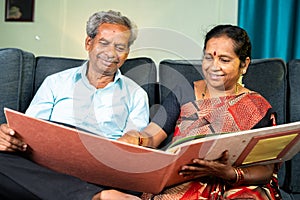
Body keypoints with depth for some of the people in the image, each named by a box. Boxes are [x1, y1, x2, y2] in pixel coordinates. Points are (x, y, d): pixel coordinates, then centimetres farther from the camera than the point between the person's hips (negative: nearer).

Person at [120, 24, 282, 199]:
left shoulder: (258, 107, 7)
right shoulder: (184, 93, 15)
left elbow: (267, 170, -2)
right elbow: (150, 137, 5)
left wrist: (231, 173, -23)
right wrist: (135, 140, -20)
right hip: (180, 185, 2)